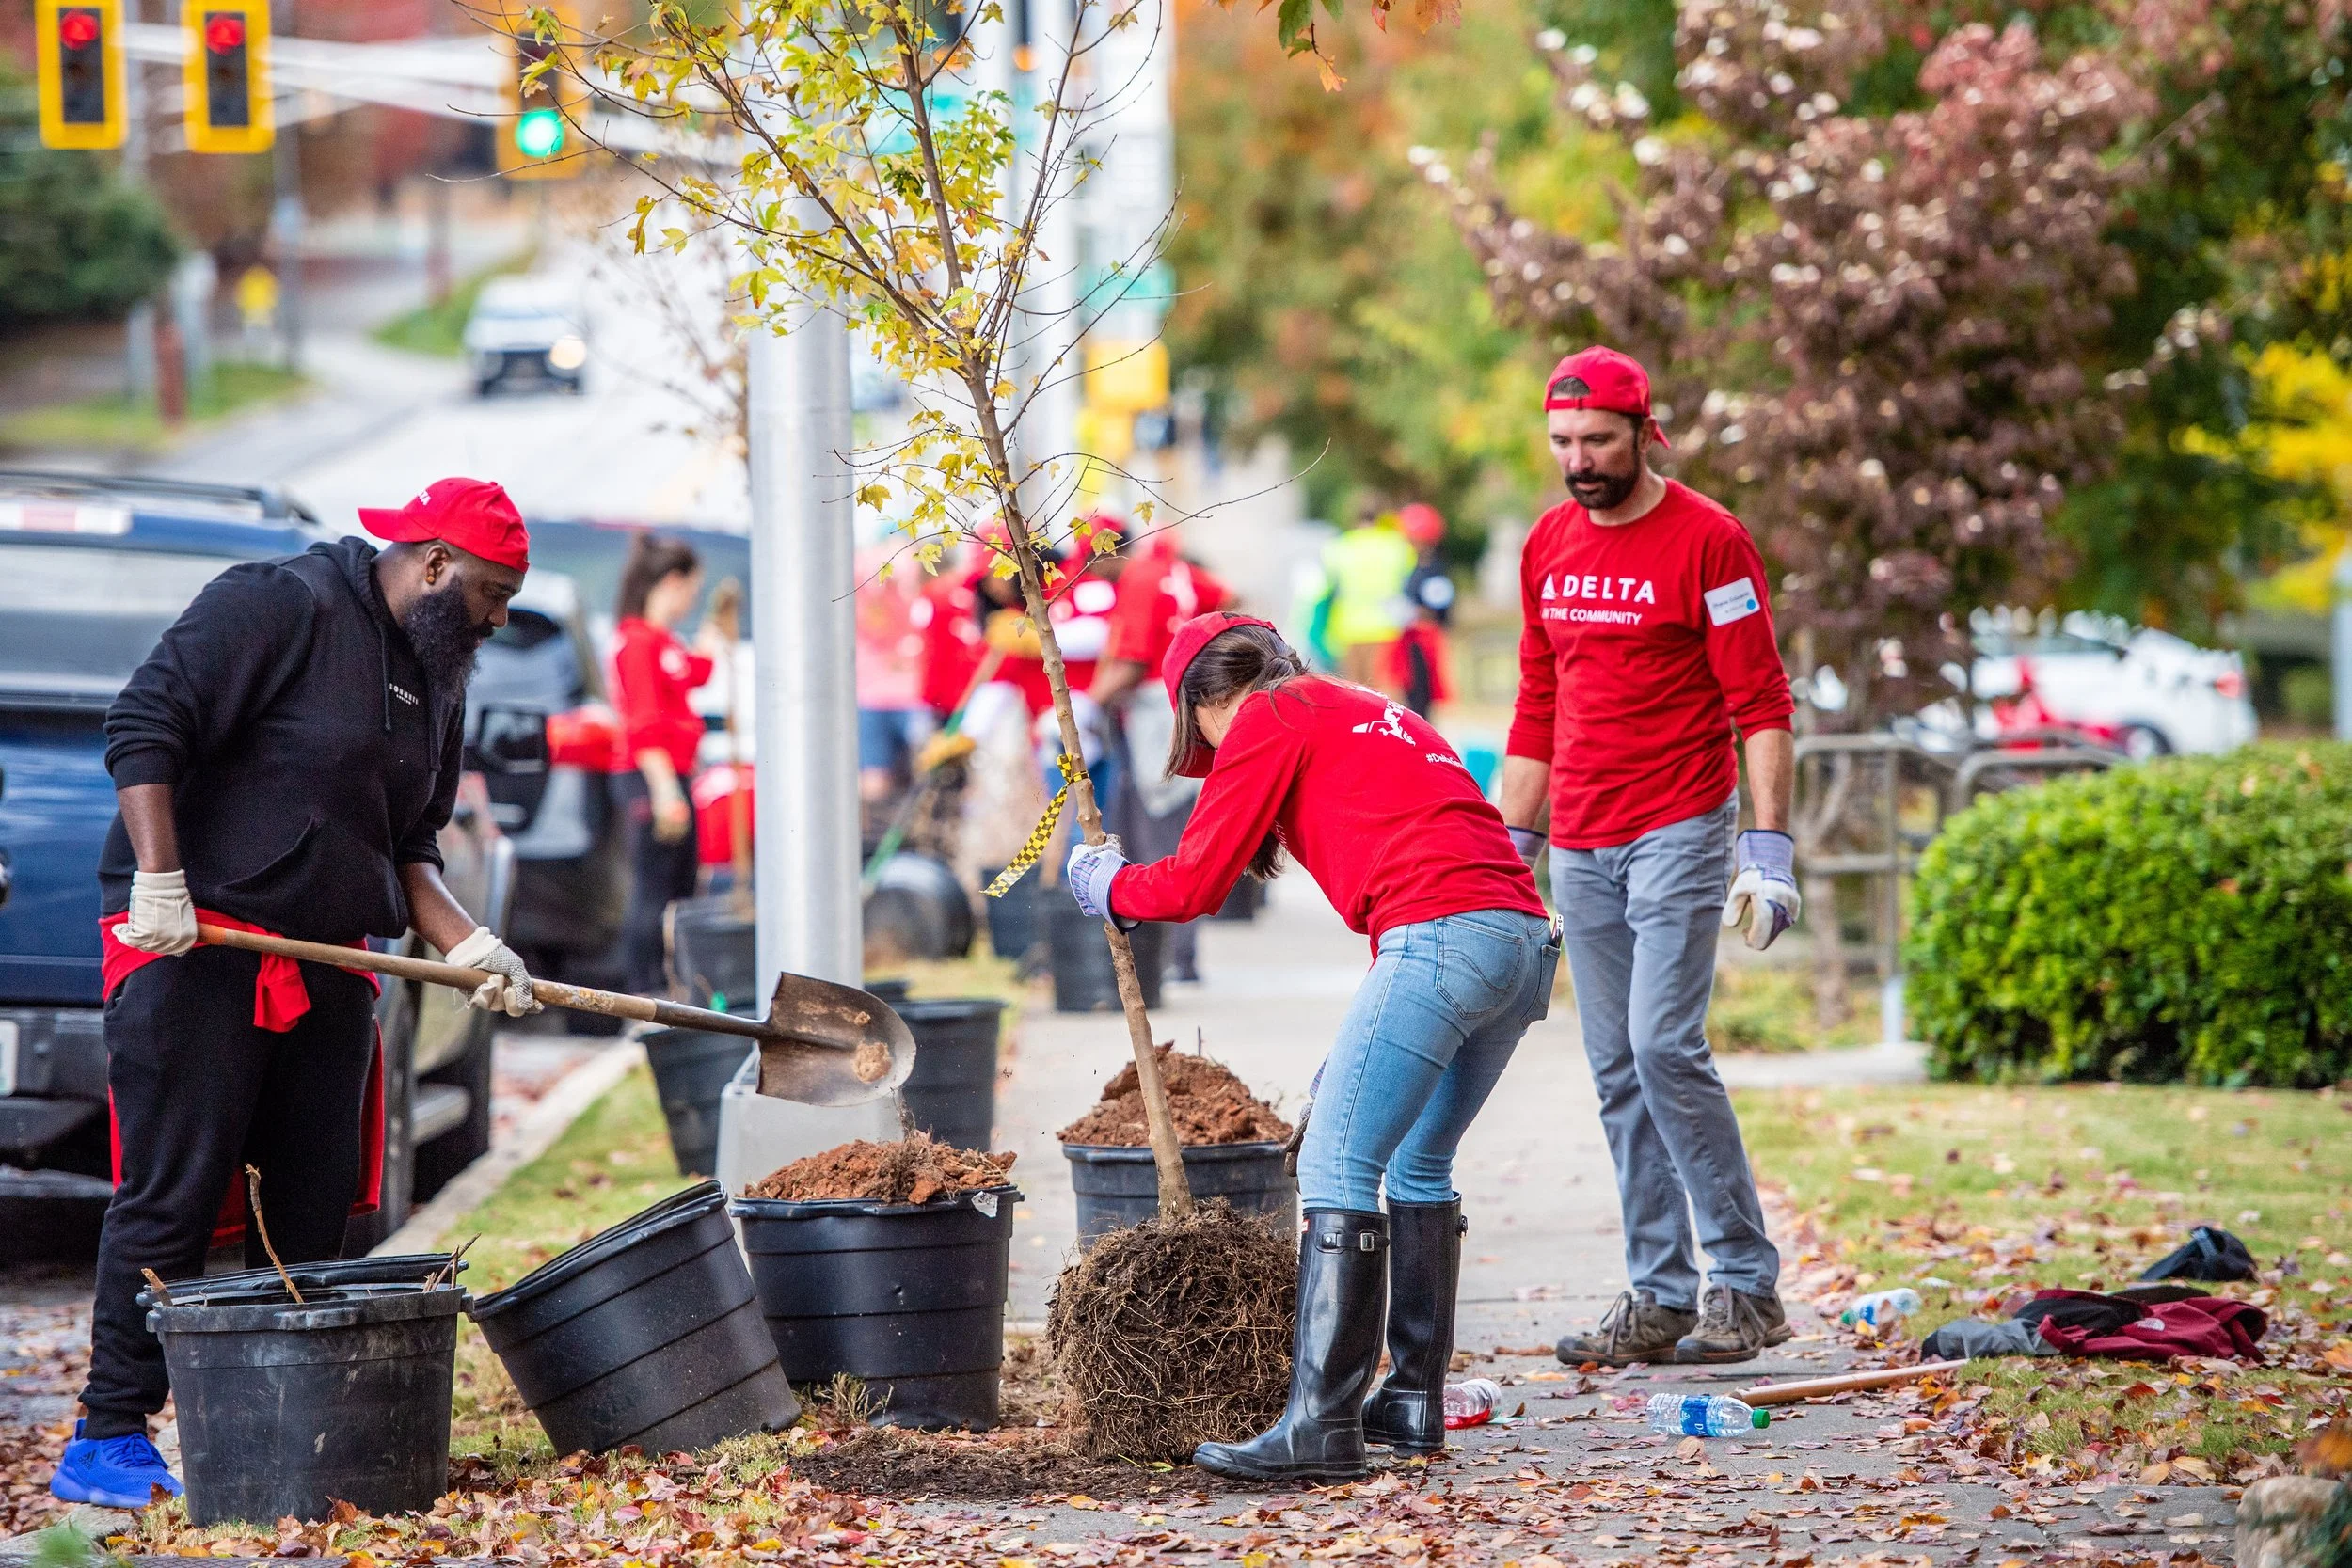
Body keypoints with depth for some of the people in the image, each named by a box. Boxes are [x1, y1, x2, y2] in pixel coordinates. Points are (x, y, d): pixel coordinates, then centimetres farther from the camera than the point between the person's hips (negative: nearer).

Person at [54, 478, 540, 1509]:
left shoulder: (434, 681, 18)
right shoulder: (277, 608, -9)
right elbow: (144, 727, -15)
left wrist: (470, 947, 6)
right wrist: (160, 881, -22)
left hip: (326, 963, 9)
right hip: (192, 945, -8)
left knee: (312, 1210, 5)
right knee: (174, 1196, -10)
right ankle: (108, 1439, -7)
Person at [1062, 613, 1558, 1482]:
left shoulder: (1266, 721, 8)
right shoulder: (1368, 711, 32)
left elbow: (1194, 883, 7)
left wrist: (1105, 885, 28)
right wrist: (1368, 1051, 35)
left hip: (1442, 936, -9)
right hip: (1527, 934, 9)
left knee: (1336, 1166, -8)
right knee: (1418, 1166, 20)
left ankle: (1321, 1426, -14)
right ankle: (1414, 1402, 21)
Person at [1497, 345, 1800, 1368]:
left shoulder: (1707, 540, -7)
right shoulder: (1548, 546, 13)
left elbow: (1760, 704, -9)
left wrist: (1769, 848, -16)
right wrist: (1508, 849, 17)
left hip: (1676, 837, -7)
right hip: (1580, 849, 7)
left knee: (1665, 1046, -16)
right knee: (1617, 1072, 5)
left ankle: (1746, 1284, -9)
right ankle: (1659, 1298, 9)